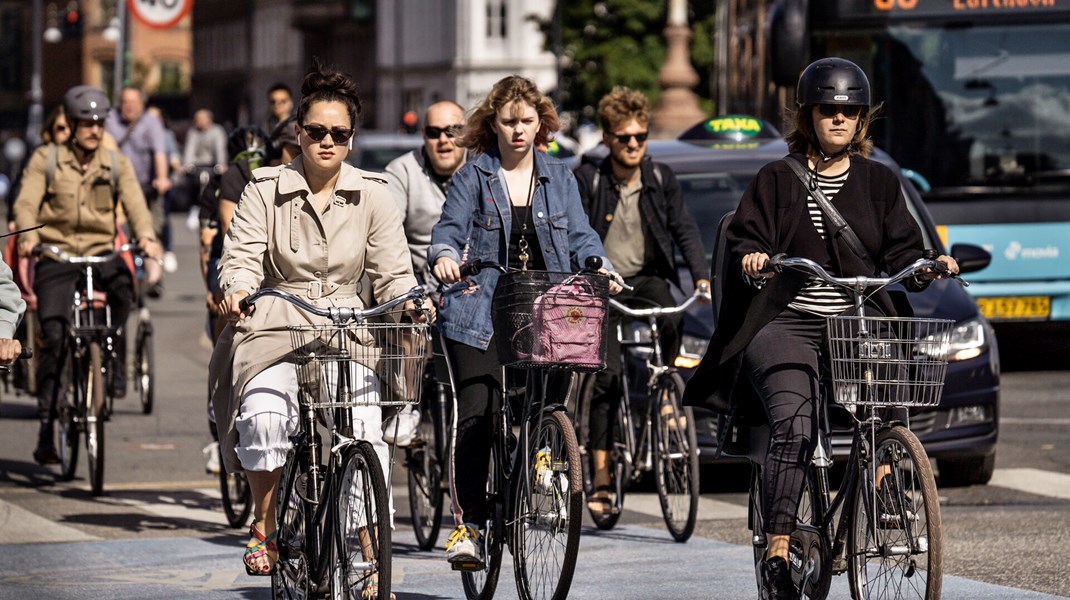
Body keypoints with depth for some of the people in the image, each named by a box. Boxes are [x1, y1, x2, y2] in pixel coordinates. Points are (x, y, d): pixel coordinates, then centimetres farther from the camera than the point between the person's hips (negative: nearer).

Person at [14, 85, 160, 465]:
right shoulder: (46, 160, 2)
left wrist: (145, 236, -27)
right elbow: (27, 202, -8)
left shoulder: (116, 164, 6)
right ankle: (46, 426, -4)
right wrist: (28, 235, -29)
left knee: (122, 284, -34)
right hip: (55, 253, -1)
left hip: (101, 251, 1)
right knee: (54, 337, -13)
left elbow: (134, 203, -6)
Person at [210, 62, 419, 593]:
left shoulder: (372, 196, 7)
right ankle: (264, 525, -7)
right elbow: (242, 255, -5)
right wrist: (237, 288, -28)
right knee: (264, 412, -30)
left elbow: (392, 274, 4)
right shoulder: (265, 191, 4)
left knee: (364, 423, -23)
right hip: (276, 328, -1)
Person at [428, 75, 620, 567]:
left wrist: (599, 265, -12)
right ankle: (468, 525, -13)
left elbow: (579, 236, 9)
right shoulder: (473, 177, 7)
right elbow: (450, 228, -3)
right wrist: (444, 256, -26)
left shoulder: (559, 178, 15)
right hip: (480, 314, -3)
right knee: (476, 415, -13)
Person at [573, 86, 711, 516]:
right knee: (606, 376, -10)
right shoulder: (588, 180, -8)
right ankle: (601, 479, -5)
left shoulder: (661, 178, 0)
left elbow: (685, 230, -1)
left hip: (647, 278, 2)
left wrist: (702, 278, -15)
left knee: (671, 317, -33)